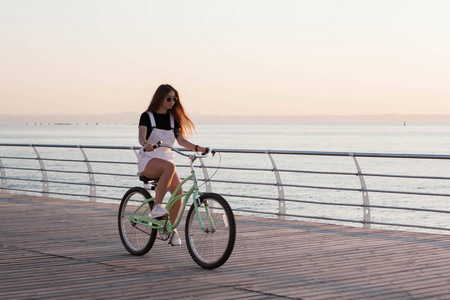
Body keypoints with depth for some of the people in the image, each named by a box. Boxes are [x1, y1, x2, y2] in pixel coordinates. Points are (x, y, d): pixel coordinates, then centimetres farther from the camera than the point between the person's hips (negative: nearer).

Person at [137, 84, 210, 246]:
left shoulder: (173, 118, 12)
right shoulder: (147, 116, -3)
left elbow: (181, 140, 4)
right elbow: (141, 137, -18)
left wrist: (199, 148, -11)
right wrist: (146, 144, -41)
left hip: (166, 158, 5)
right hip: (148, 160, -5)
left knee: (178, 191, -17)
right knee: (170, 166, -38)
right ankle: (156, 207, -33)